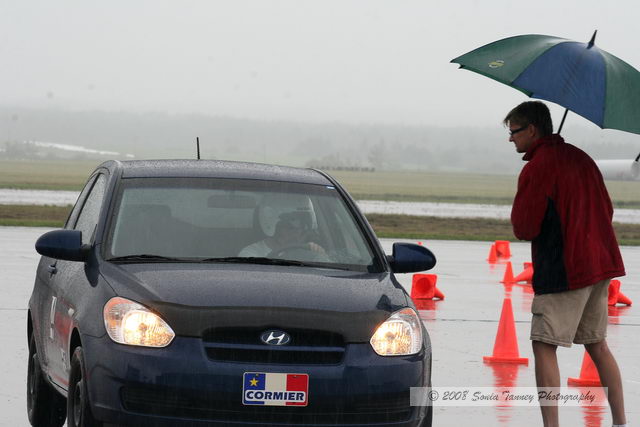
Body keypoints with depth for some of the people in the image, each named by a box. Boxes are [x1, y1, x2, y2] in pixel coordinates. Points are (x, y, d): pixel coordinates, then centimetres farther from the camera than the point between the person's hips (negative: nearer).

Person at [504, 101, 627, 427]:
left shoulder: (537, 167, -14)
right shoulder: (580, 158, 13)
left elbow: (524, 228, -14)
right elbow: (606, 210, 19)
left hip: (563, 271, -9)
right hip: (601, 263, 9)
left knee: (544, 347, -6)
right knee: (597, 344, 16)